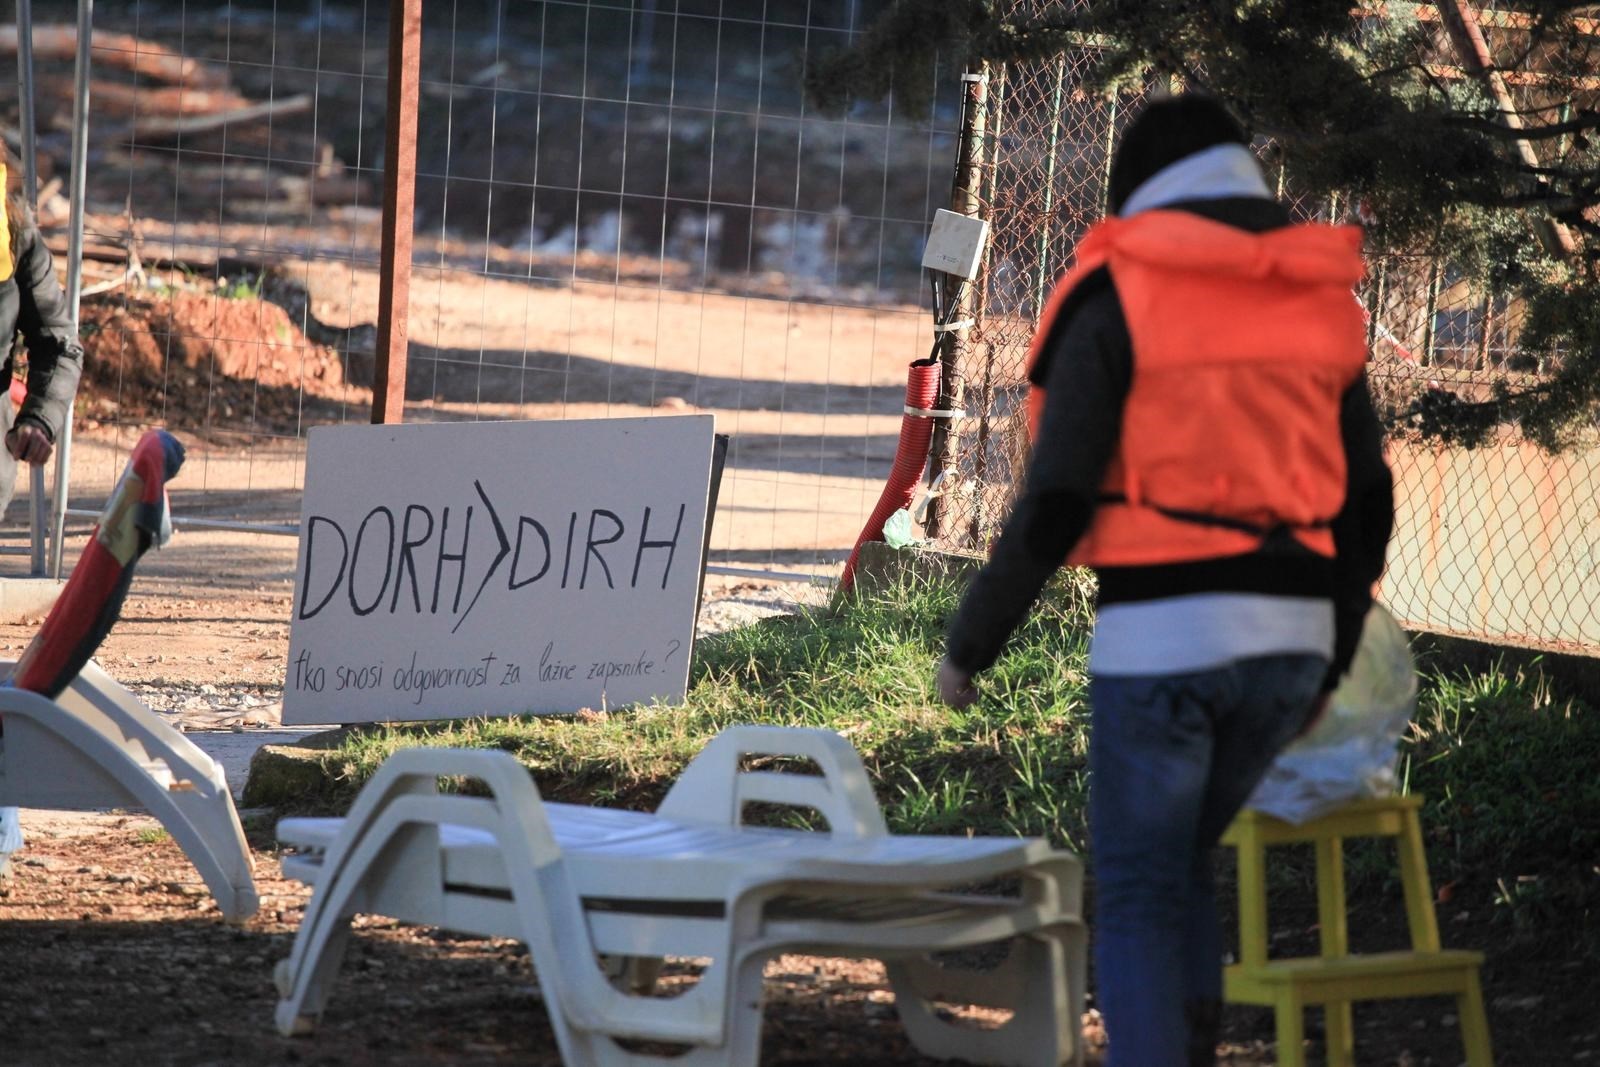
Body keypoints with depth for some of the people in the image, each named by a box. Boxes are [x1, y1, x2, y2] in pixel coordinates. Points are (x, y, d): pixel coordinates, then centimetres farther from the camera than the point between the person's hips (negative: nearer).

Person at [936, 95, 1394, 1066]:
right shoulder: (1321, 300, 12)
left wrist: (970, 645, 3)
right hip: (1290, 632, 5)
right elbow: (1366, 508, 13)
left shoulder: (1119, 297, -4)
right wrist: (1330, 665, 24)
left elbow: (1053, 504, -9)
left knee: (1140, 900, 5)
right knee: (1181, 866, 23)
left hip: (1161, 630, -5)